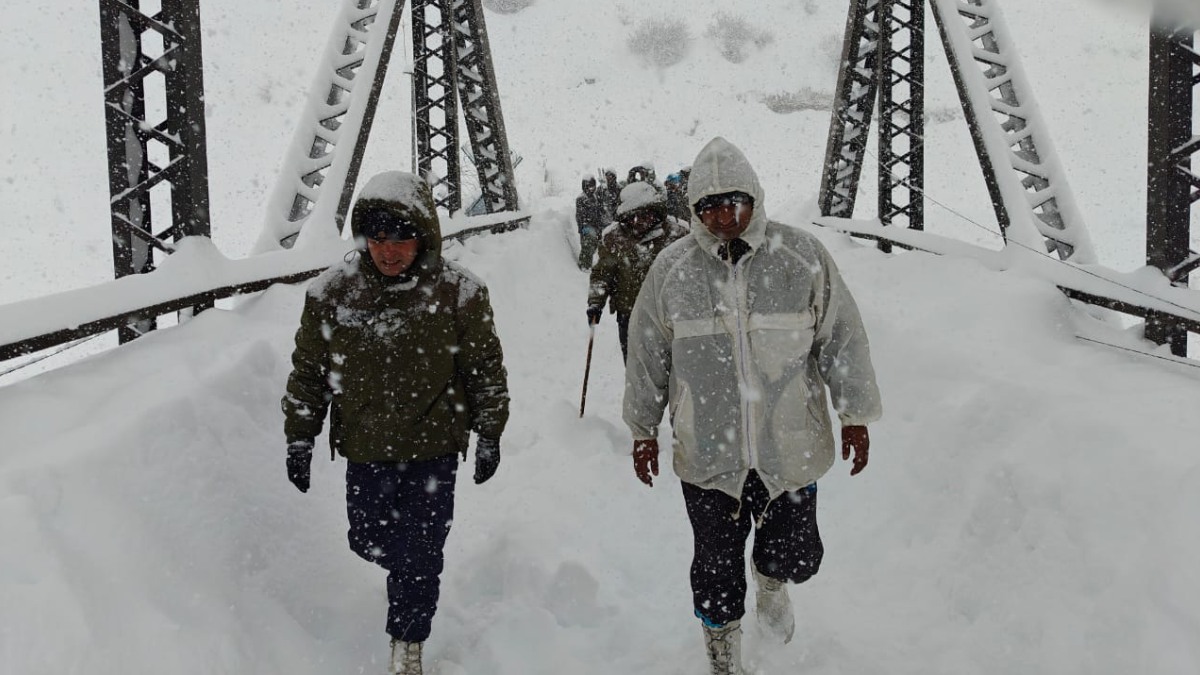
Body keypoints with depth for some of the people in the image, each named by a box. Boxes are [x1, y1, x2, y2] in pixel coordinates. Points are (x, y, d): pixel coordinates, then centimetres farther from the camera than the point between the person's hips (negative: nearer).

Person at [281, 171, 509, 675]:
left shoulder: (458, 293, -13)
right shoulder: (331, 293, -9)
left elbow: (486, 368, 0)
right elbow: (308, 371, 3)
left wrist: (489, 435, 4)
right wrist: (299, 439, 6)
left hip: (434, 448, -2)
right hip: (364, 448, 2)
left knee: (419, 555, 2)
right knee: (368, 543, 15)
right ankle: (406, 567, 51)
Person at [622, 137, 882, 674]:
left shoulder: (803, 258, -7)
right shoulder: (672, 269, -4)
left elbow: (841, 338, 2)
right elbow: (647, 356, 6)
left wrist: (856, 417, 6)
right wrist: (643, 430, 11)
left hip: (790, 448, 0)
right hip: (707, 453, 0)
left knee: (795, 555, 12)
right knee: (717, 564, 11)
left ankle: (772, 581, 50)